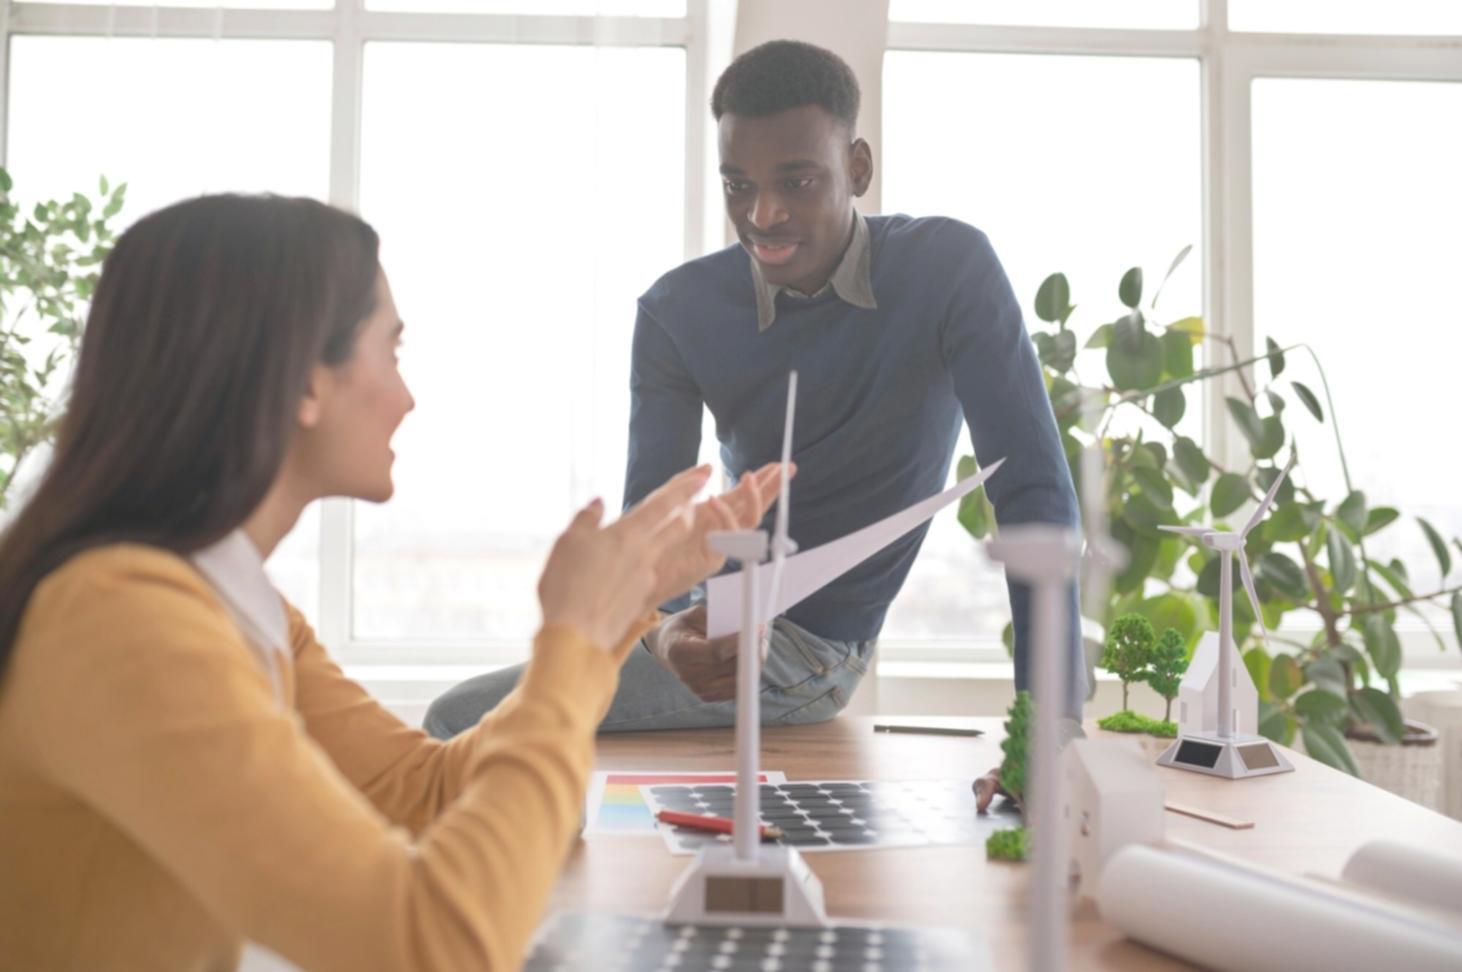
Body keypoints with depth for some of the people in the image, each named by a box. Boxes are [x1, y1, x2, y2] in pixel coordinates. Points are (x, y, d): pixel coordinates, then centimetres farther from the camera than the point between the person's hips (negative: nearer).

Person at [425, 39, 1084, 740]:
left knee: (461, 722, -13)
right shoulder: (678, 309, -7)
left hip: (804, 649, -5)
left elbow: (1032, 492, -21)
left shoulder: (949, 268, -17)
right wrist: (660, 629, -36)